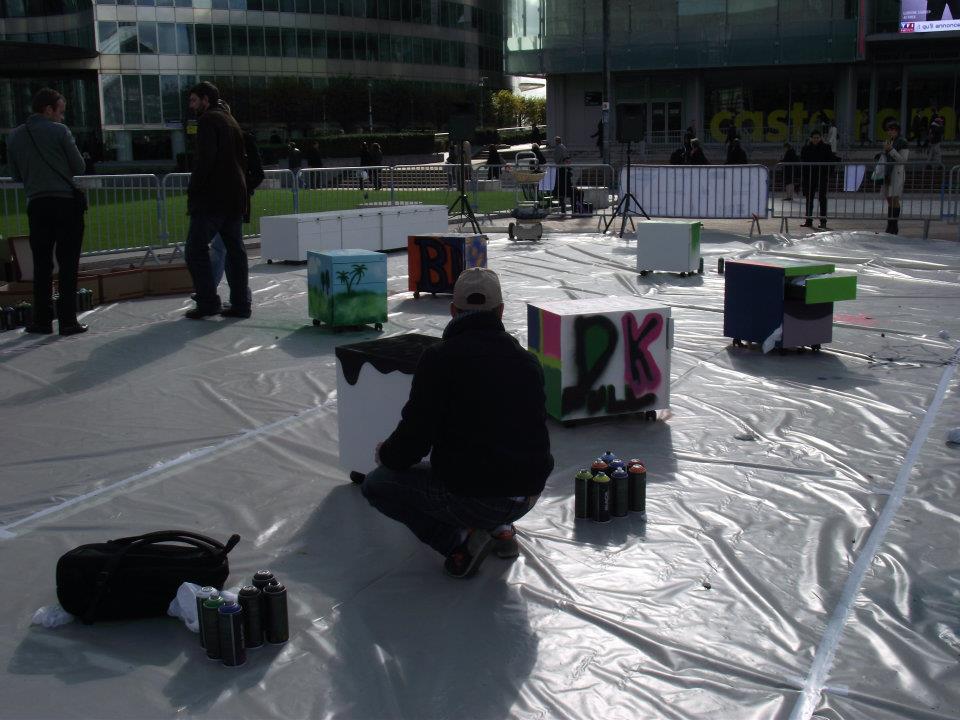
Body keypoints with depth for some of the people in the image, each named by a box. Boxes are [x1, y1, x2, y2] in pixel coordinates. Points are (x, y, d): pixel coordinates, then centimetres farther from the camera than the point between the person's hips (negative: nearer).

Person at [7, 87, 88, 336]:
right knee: (68, 263, 1)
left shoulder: (14, 136, 8)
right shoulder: (59, 131, -5)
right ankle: (68, 320, 0)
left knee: (42, 264, 10)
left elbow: (16, 175, 14)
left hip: (36, 204, 4)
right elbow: (79, 167, -1)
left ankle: (42, 320, 11)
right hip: (66, 201, -4)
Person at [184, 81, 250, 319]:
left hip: (211, 200, -9)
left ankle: (208, 302, -6)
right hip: (235, 199, 9)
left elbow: (205, 160, -18)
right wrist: (241, 189, 18)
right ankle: (240, 304, 7)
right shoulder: (231, 121, 20)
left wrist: (193, 190, -12)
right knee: (235, 250, 7)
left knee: (196, 249, -3)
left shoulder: (208, 120, -7)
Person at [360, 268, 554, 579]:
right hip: (526, 497, 7)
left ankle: (459, 540, -1)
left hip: (473, 499, -7)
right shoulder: (527, 360, 7)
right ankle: (500, 529, 18)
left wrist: (386, 454, 11)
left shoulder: (440, 357, -12)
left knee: (375, 484, 13)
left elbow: (415, 437, -12)